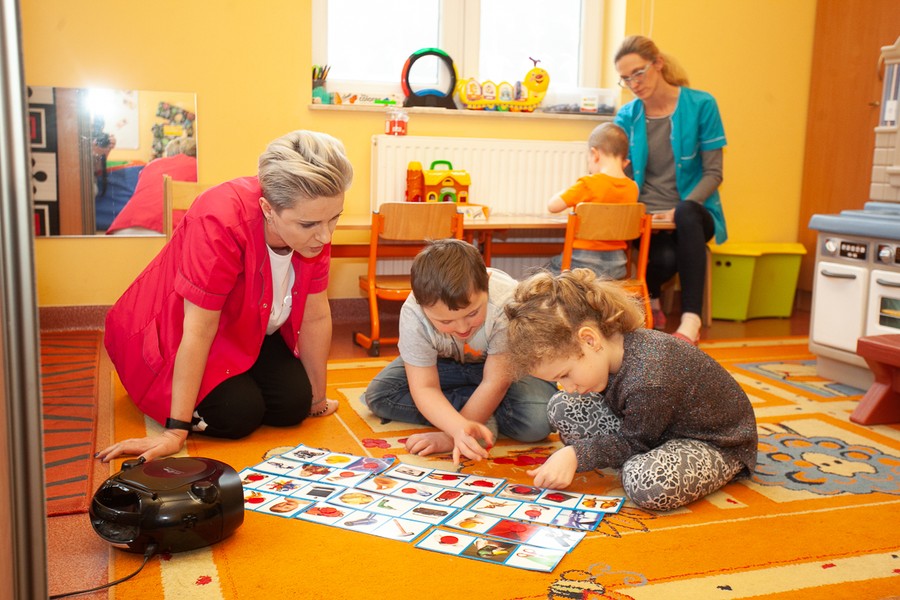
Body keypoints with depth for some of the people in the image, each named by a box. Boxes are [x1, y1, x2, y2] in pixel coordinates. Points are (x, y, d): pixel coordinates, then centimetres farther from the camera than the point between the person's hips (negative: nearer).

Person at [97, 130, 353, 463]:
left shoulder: (314, 217, -19)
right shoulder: (221, 221, -37)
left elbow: (316, 316, -11)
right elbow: (198, 330, -33)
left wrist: (316, 399, -1)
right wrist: (176, 430, -29)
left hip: (248, 330, 5)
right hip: (174, 331, -5)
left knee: (293, 404, -13)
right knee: (239, 413, -22)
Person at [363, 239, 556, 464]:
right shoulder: (413, 314, -32)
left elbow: (495, 382, -30)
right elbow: (424, 387, -29)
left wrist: (454, 435, -31)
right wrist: (459, 428, -48)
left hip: (507, 363, -3)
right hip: (447, 363, 4)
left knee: (537, 420, -31)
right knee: (378, 395, -15)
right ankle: (484, 413, -14)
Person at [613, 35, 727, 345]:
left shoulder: (701, 105, -1)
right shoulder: (626, 116, 8)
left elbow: (713, 173, -3)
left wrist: (679, 210, -18)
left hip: (691, 213, 0)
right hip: (645, 215, 1)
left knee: (686, 213, -40)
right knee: (664, 258, -35)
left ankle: (691, 320, -40)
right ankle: (651, 300, 0)